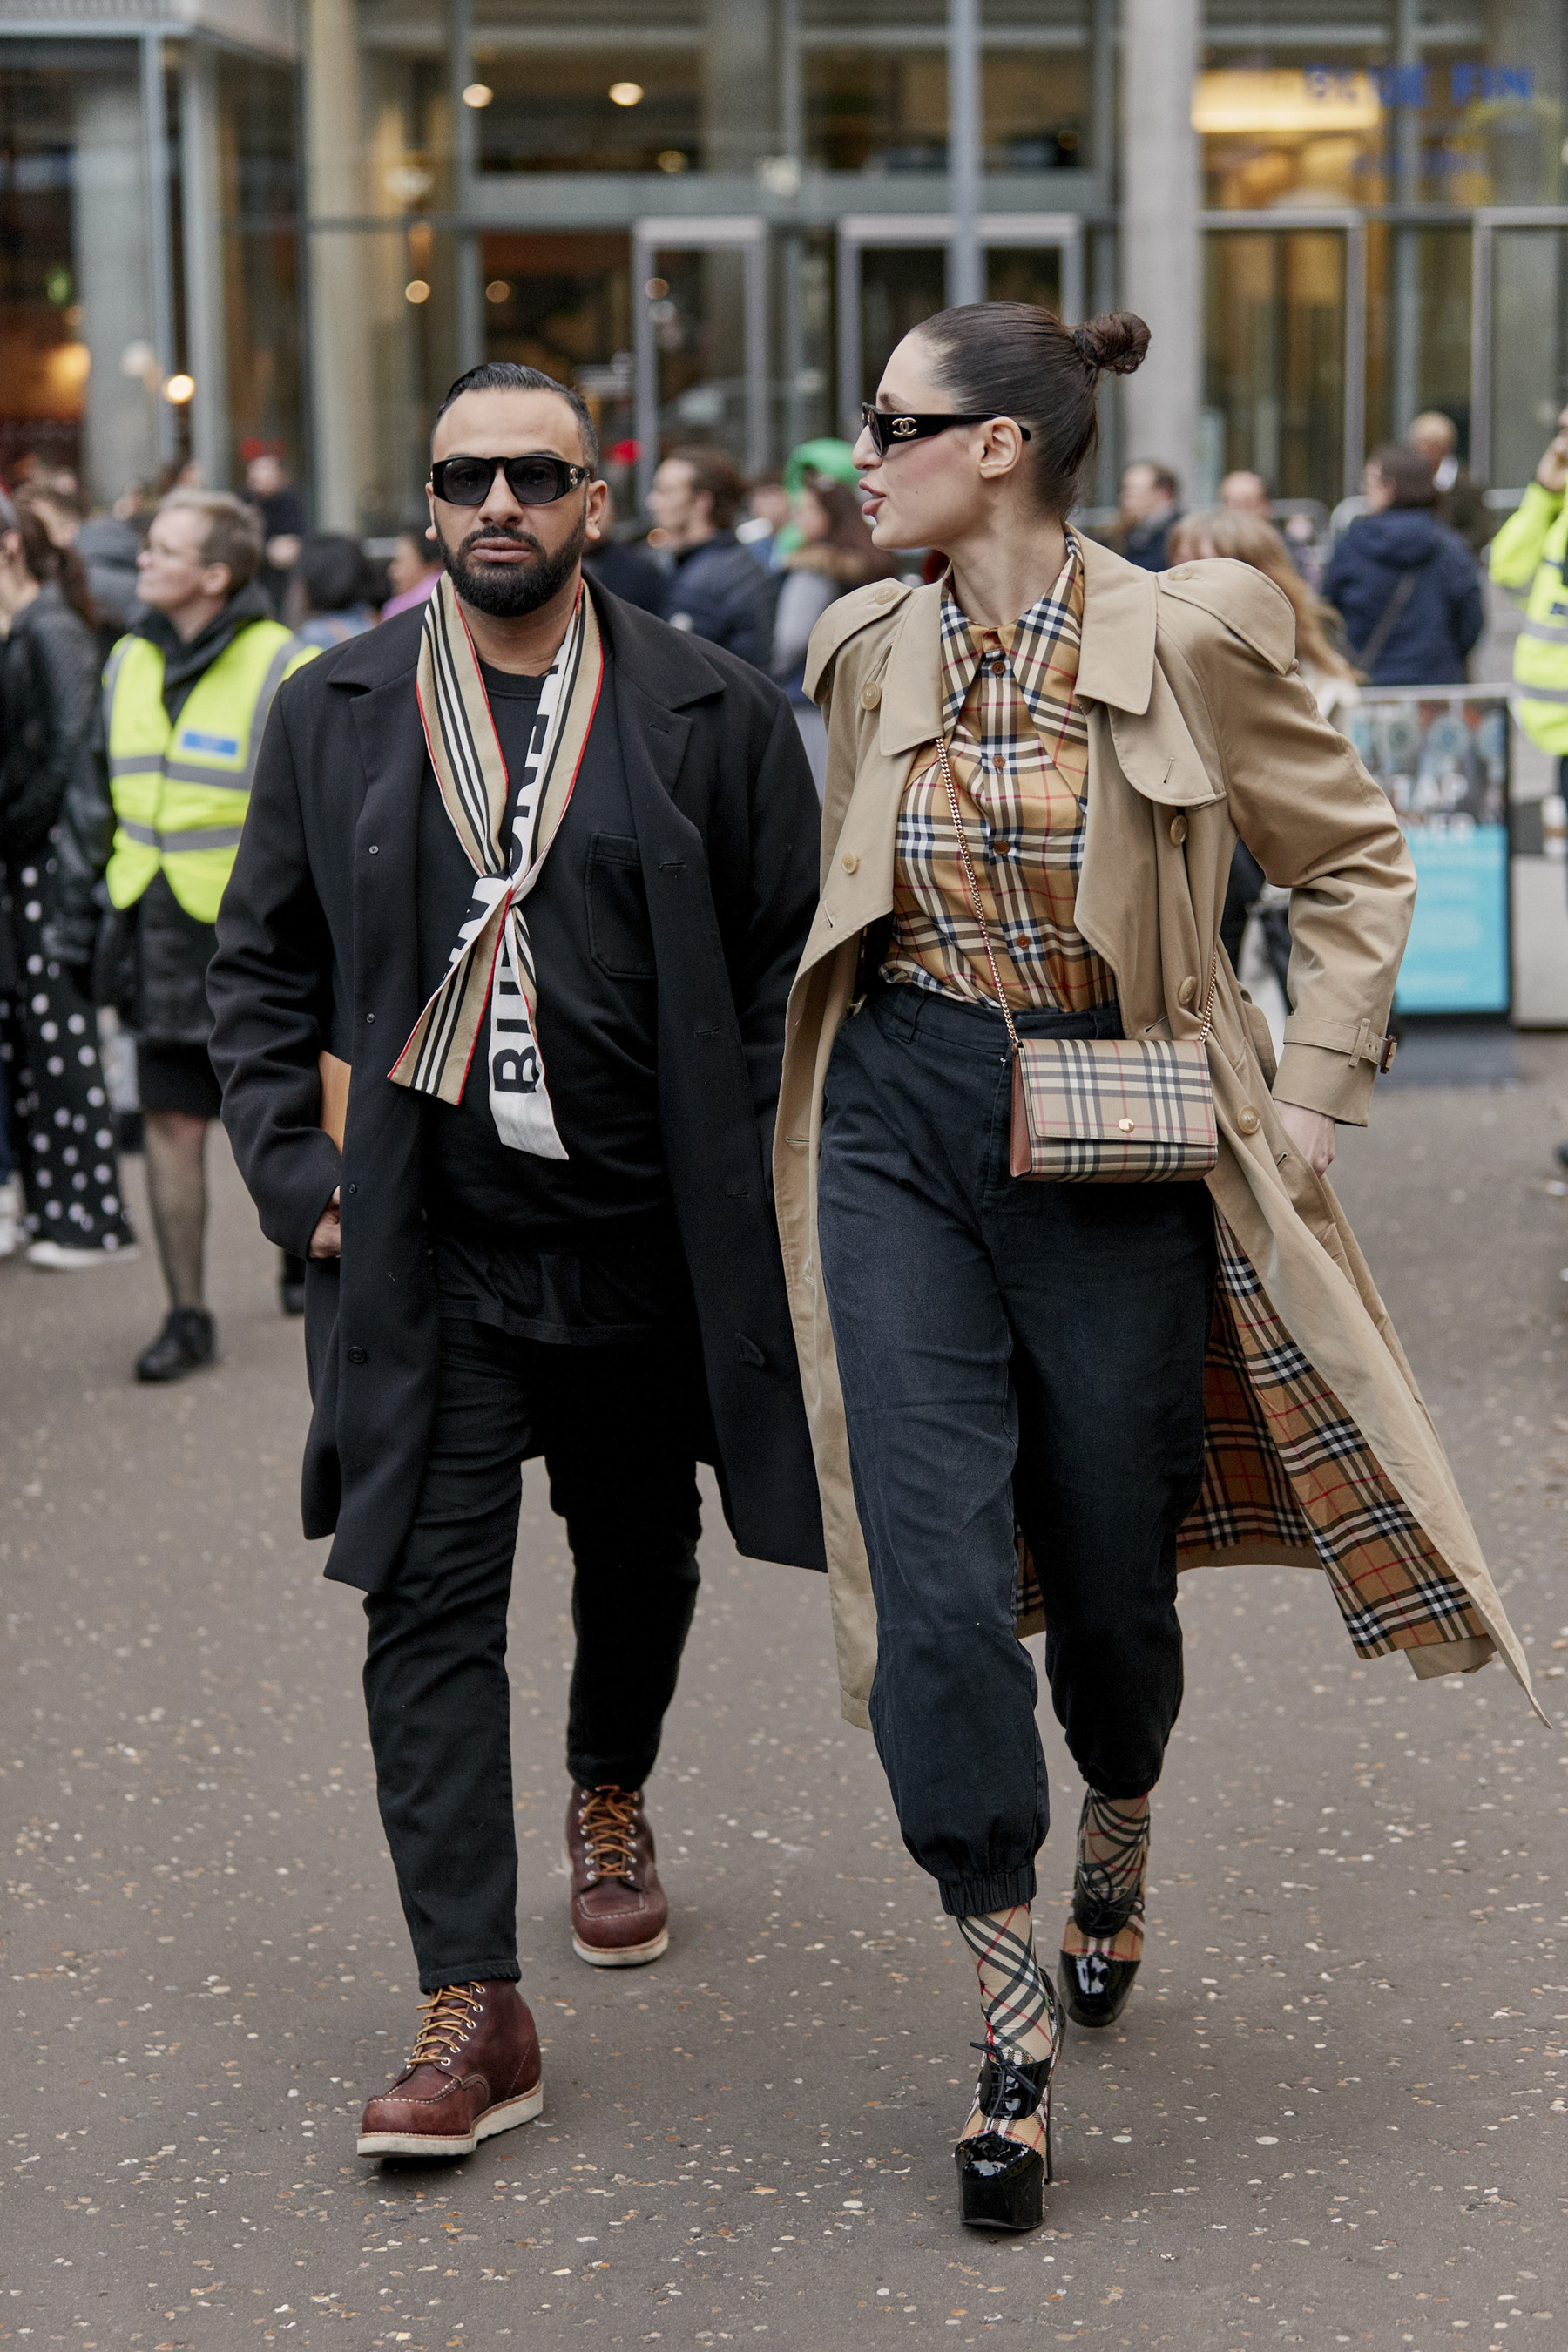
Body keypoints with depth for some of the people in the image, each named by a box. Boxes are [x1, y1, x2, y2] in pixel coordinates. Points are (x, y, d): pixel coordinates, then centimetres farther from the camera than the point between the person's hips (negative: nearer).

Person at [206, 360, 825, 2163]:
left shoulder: (716, 715, -2)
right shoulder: (332, 715, 3)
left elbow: (790, 963, 2)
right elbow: (260, 967, 9)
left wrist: (749, 1192, -5)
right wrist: (296, 1172, -1)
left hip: (648, 1248, 1)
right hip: (427, 1254, 0)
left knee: (638, 1562, 20)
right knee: (429, 1606, -7)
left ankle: (610, 1801, 50)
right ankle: (471, 2013, -5)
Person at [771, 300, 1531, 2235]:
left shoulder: (1190, 639, -9)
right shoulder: (866, 650, 4)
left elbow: (1355, 864, 1)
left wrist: (1307, 1098, -4)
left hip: (1115, 1146, -2)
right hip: (901, 1135, 3)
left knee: (1111, 1562, 11)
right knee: (936, 1578, -8)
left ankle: (1116, 1843, 45)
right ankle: (1014, 2025, 3)